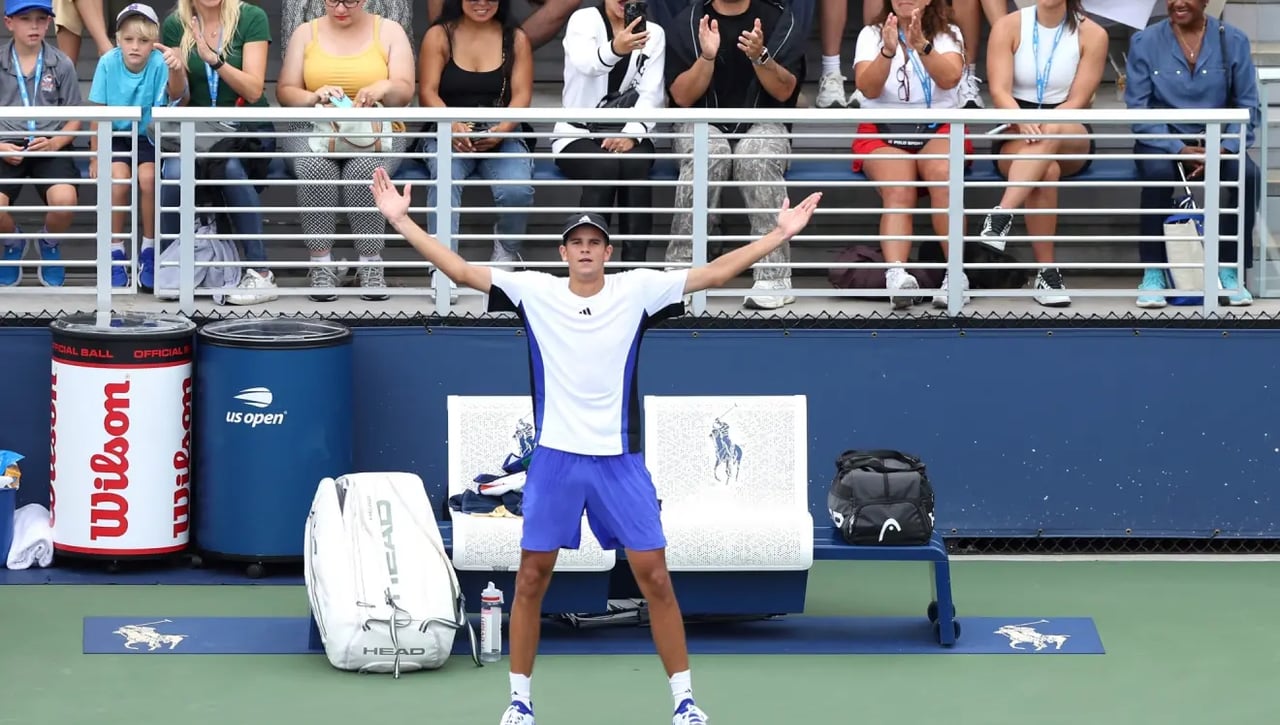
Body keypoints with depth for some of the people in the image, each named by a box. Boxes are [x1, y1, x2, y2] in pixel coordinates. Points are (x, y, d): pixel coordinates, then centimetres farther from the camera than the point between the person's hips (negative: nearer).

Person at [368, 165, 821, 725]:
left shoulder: (638, 290, -2)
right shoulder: (534, 291, -1)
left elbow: (715, 273, -2)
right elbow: (461, 271, -1)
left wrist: (782, 233, -8)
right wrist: (401, 220, -7)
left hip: (619, 459, 0)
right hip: (554, 458, 0)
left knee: (654, 577, -1)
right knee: (531, 578, 3)